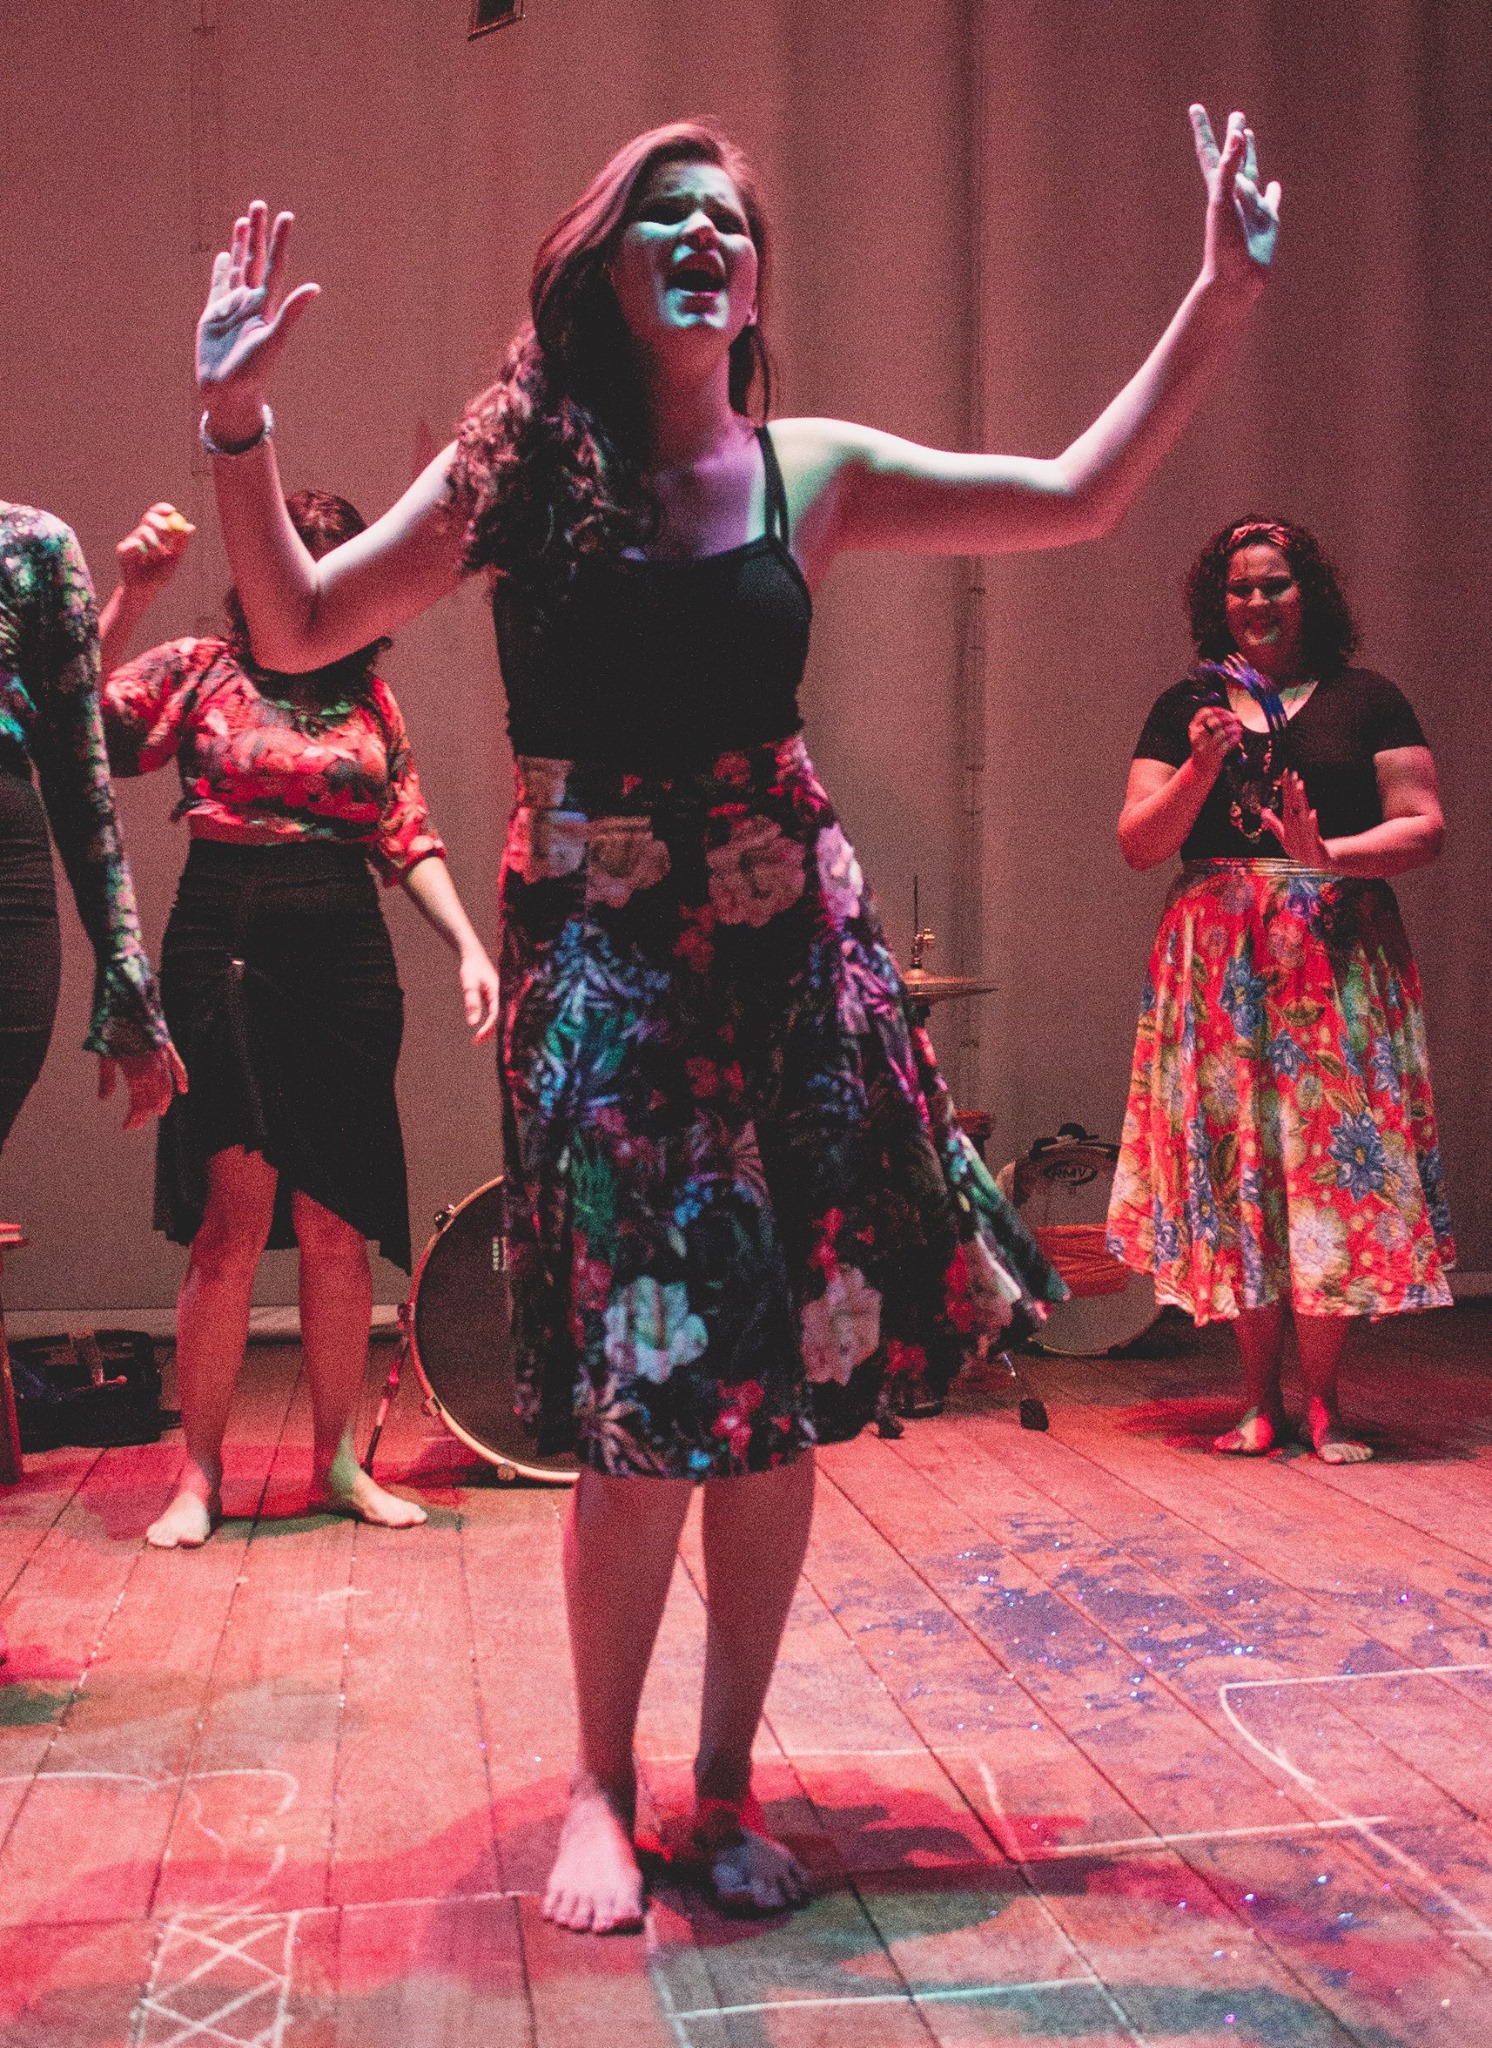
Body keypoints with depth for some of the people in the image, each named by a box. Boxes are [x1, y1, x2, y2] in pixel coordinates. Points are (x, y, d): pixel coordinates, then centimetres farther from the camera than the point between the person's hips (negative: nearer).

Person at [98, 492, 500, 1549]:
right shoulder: (197, 671, 6)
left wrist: (470, 947, 0)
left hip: (347, 959, 3)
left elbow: (409, 836, 11)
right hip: (224, 953, -3)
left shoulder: (370, 696, 14)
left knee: (337, 1223, 5)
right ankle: (200, 1475, 4)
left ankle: (338, 1460, 17)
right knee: (234, 1212, -8)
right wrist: (131, 597, -14)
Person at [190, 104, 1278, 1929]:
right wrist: (237, 424, -10)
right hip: (599, 961, -2)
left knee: (786, 1383, 3)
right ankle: (602, 1789, 18)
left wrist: (1221, 299, 6)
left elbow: (1074, 500, 11)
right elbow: (297, 633, 1)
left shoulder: (814, 471, 7)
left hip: (791, 951, 3)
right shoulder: (519, 470, 1)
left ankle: (727, 1781, 22)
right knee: (649, 1392, -6)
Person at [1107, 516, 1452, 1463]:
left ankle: (1323, 1400, 3)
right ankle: (1260, 1396, 8)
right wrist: (1201, 766, -8)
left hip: (1339, 957, -1)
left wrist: (1330, 853, -15)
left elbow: (1425, 827, 1)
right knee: (1236, 1159, -1)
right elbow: (1138, 843, 7)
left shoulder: (1366, 699, 7)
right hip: (1217, 962, 1)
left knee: (1334, 1158, -6)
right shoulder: (1186, 707, 12)